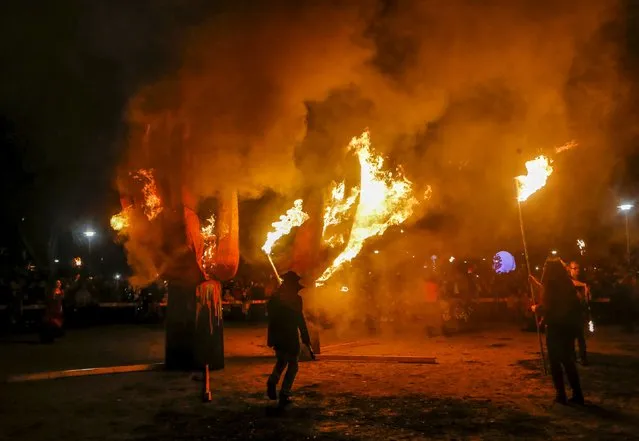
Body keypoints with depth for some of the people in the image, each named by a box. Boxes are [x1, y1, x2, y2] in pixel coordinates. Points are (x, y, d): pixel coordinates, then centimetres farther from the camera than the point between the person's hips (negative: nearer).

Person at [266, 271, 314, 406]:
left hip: (277, 337, 5)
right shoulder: (295, 299, -11)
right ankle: (284, 394, 1)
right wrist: (307, 342, -11)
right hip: (291, 337, -5)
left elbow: (271, 318, 11)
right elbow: (300, 321, -14)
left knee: (281, 361, 24)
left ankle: (272, 382, 2)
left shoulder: (275, 297, 5)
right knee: (292, 365, 9)